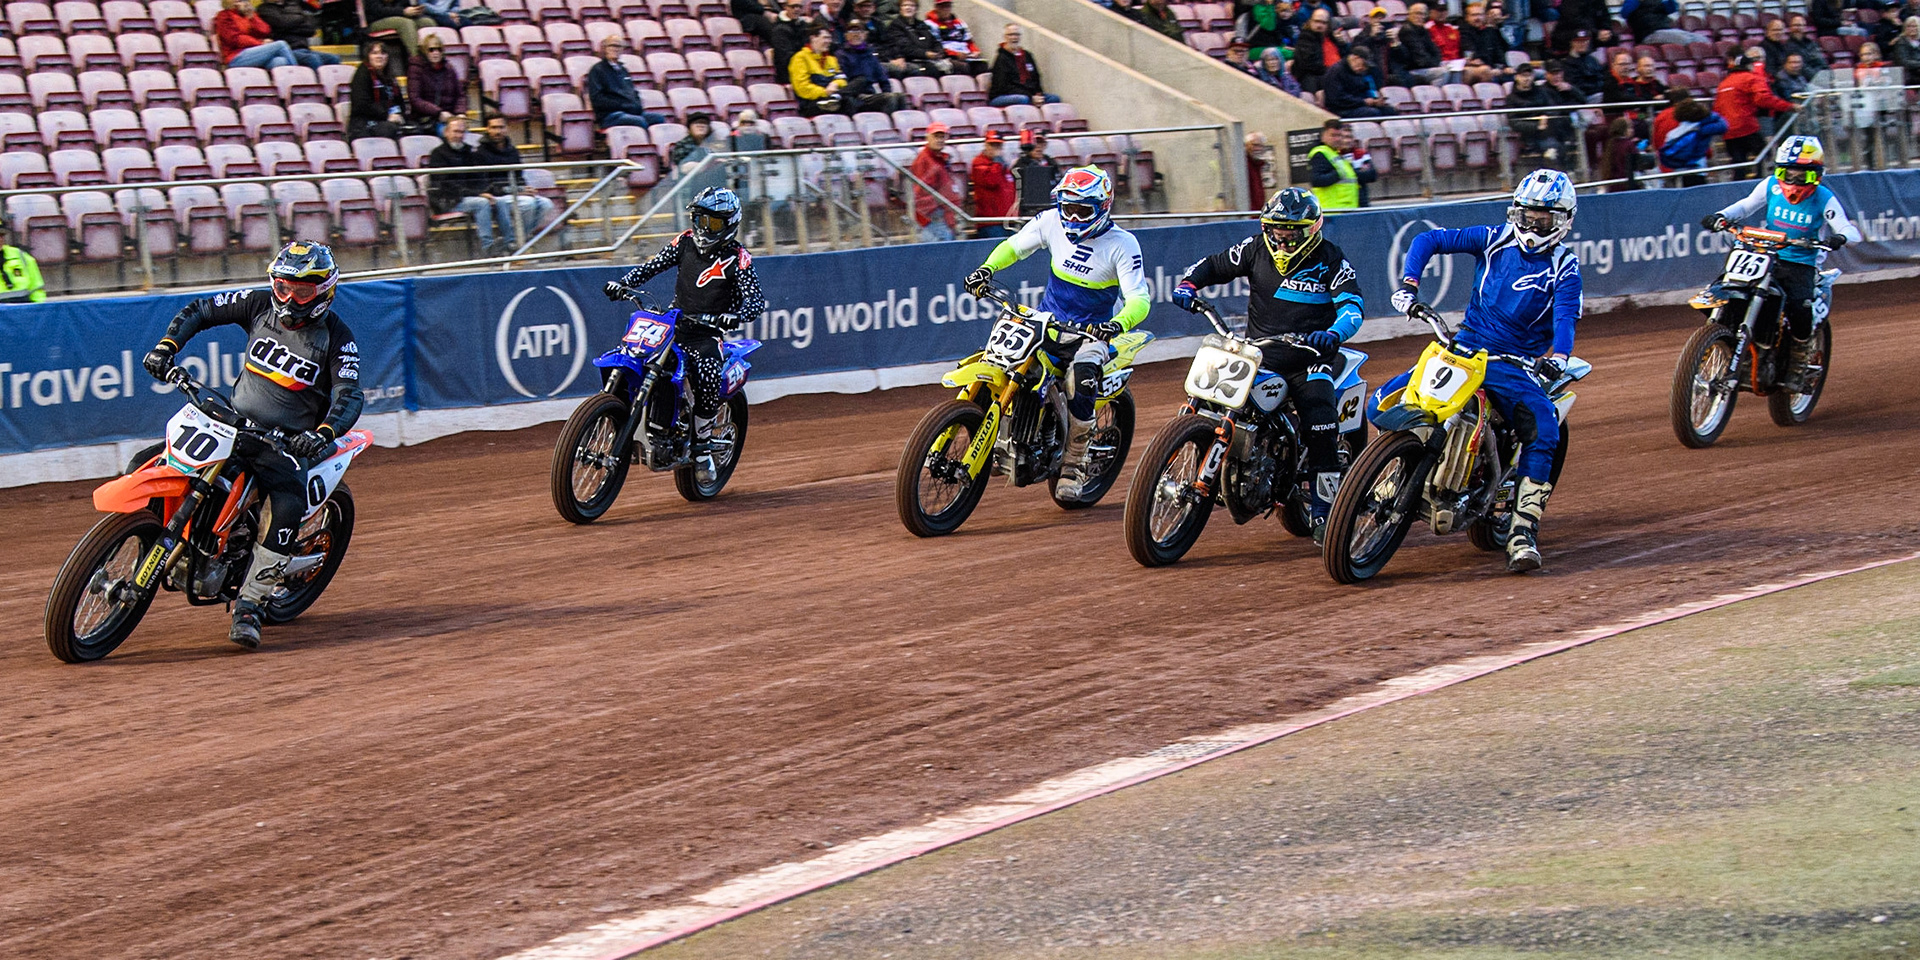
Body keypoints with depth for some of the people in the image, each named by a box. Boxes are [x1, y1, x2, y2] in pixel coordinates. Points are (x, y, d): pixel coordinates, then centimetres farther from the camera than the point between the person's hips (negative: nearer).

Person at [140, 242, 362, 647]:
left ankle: (249, 605, -24)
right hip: (234, 420, 4)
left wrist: (322, 434, -36)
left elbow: (349, 397, -16)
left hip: (287, 439, -4)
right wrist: (166, 346, -9)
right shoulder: (261, 305, 2)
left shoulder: (337, 336, -8)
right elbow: (199, 310, 9)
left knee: (287, 507, -32)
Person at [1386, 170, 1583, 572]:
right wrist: (1408, 286, -12)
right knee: (1384, 404, -12)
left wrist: (1557, 357, -36)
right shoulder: (1494, 239, 4)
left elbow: (1566, 317, -15)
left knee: (1546, 432, -29)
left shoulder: (1563, 266, -1)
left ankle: (1522, 534, -28)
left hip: (1517, 364, -2)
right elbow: (1428, 240, 4)